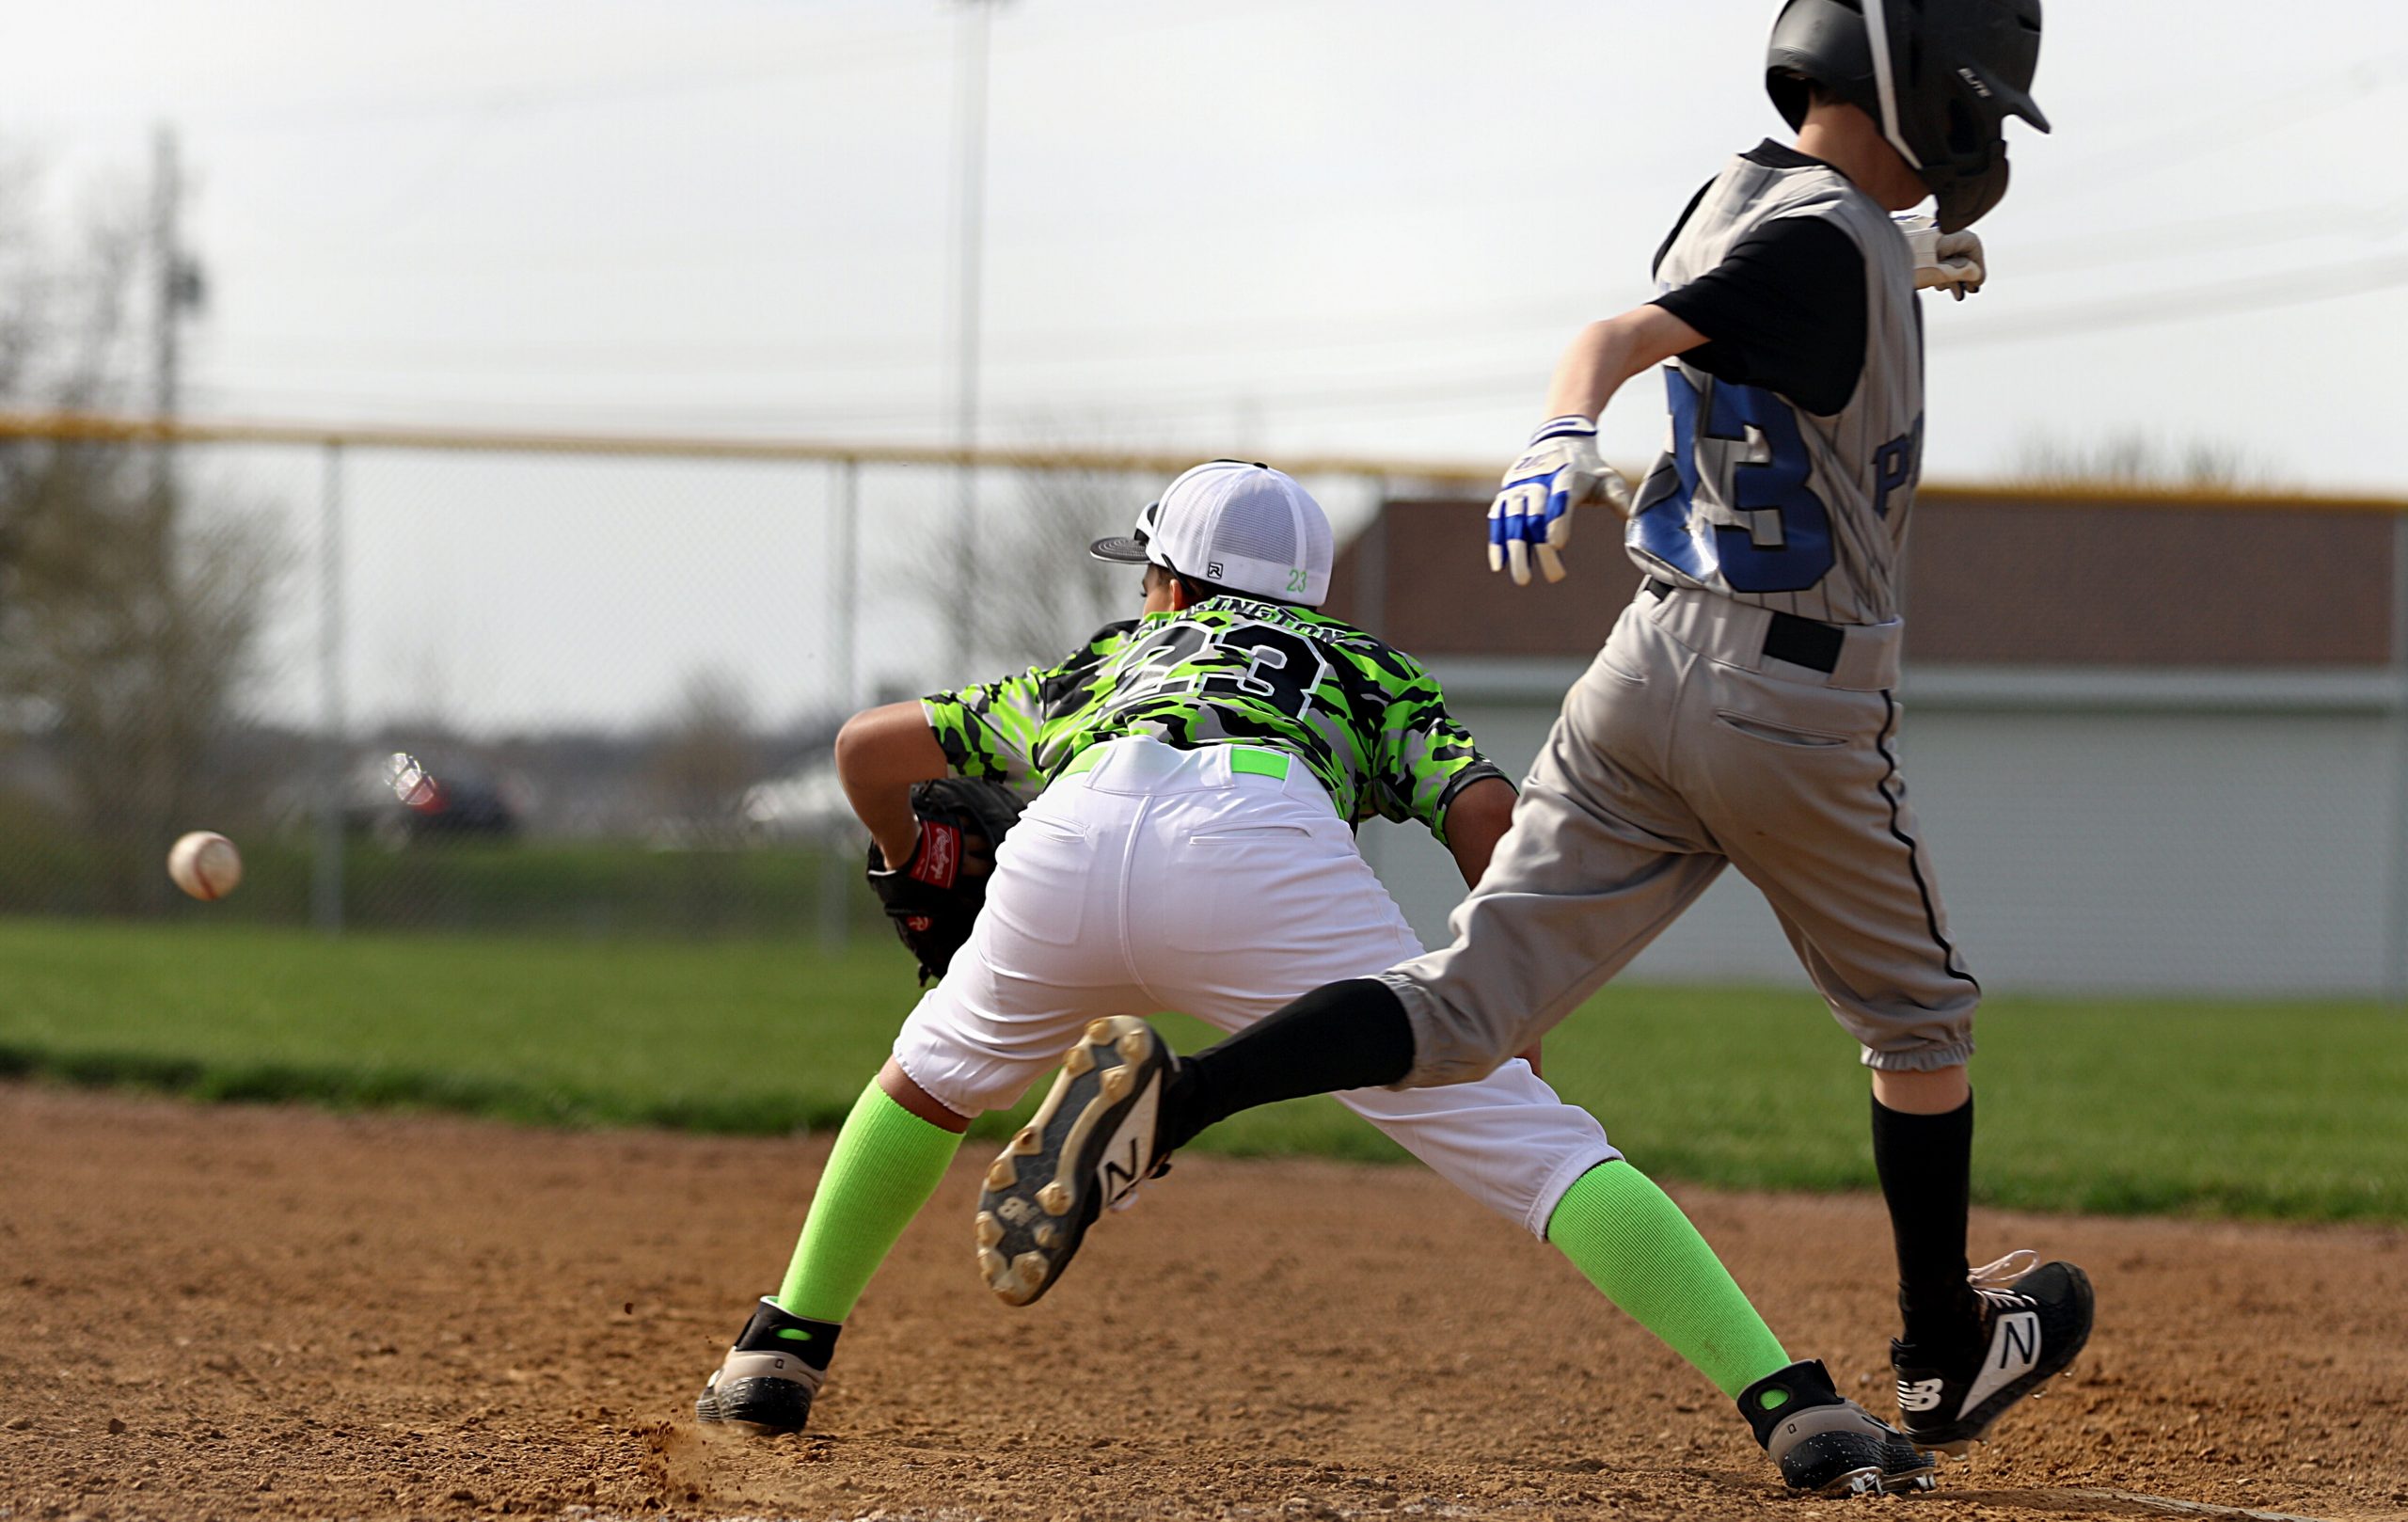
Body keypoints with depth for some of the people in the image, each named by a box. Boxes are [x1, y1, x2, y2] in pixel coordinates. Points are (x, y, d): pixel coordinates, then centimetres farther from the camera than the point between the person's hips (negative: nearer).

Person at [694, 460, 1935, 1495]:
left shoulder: (1099, 668, 43)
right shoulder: (1365, 669, 38)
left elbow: (867, 748, 49)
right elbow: (1487, 815, 17)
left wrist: (913, 874, 68)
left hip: (1064, 844, 2)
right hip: (1261, 841, -2)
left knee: (941, 1068, 35)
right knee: (1532, 1143, -2)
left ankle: (782, 1354, 35)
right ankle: (1796, 1411, -16)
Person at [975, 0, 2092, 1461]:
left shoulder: (1737, 199, 11)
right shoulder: (1829, 244, -15)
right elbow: (1629, 335, -30)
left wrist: (1911, 264, 45)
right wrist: (1565, 439, -48)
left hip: (1648, 677, 7)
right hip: (1797, 702, -7)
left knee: (1465, 1010, -1)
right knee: (1920, 1014, 17)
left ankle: (1167, 1095, -23)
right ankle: (1947, 1356, 29)